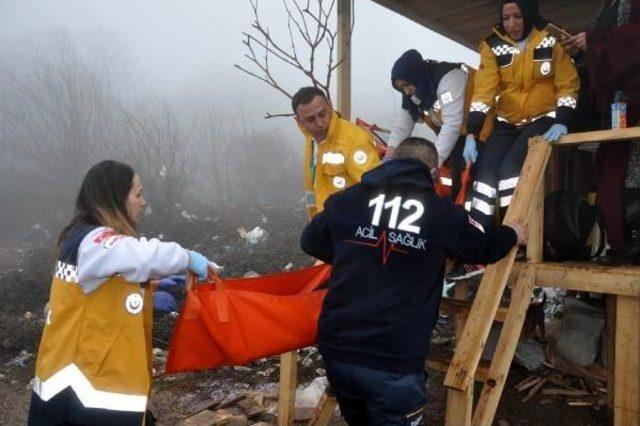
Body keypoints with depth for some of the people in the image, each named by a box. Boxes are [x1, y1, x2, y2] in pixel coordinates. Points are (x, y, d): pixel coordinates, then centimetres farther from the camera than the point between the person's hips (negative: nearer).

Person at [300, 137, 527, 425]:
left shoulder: (347, 199, 5)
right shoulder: (444, 212, 1)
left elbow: (310, 242, 20)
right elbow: (484, 249, 19)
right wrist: (512, 235, 41)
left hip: (336, 347, 4)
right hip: (394, 360, -4)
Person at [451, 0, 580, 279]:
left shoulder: (551, 39, -8)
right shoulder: (492, 45, -3)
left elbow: (568, 84, -5)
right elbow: (483, 91, -12)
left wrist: (562, 122, -18)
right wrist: (471, 135, -20)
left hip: (543, 119, -3)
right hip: (507, 123, 3)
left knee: (509, 169, -24)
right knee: (485, 174, -12)